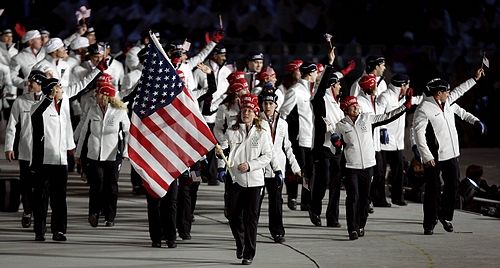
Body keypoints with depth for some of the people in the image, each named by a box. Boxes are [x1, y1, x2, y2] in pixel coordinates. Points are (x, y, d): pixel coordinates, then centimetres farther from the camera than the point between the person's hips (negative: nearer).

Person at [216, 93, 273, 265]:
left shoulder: (262, 134, 2)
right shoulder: (231, 132, 4)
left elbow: (267, 155, 1)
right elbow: (226, 153, 6)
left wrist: (250, 165, -11)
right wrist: (220, 153, -18)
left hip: (254, 180, -1)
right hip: (235, 179, 1)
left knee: (251, 217, -1)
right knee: (233, 215, 4)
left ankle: (249, 254, 5)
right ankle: (240, 244, 31)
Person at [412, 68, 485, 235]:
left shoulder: (446, 102, 8)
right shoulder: (423, 110, -16)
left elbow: (459, 91, 28)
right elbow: (419, 135, -19)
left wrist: (475, 78, 33)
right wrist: (427, 157, -23)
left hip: (451, 154, 8)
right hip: (434, 158, -8)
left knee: (453, 185, 12)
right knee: (433, 190, -2)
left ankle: (445, 216, 30)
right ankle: (429, 225, 5)